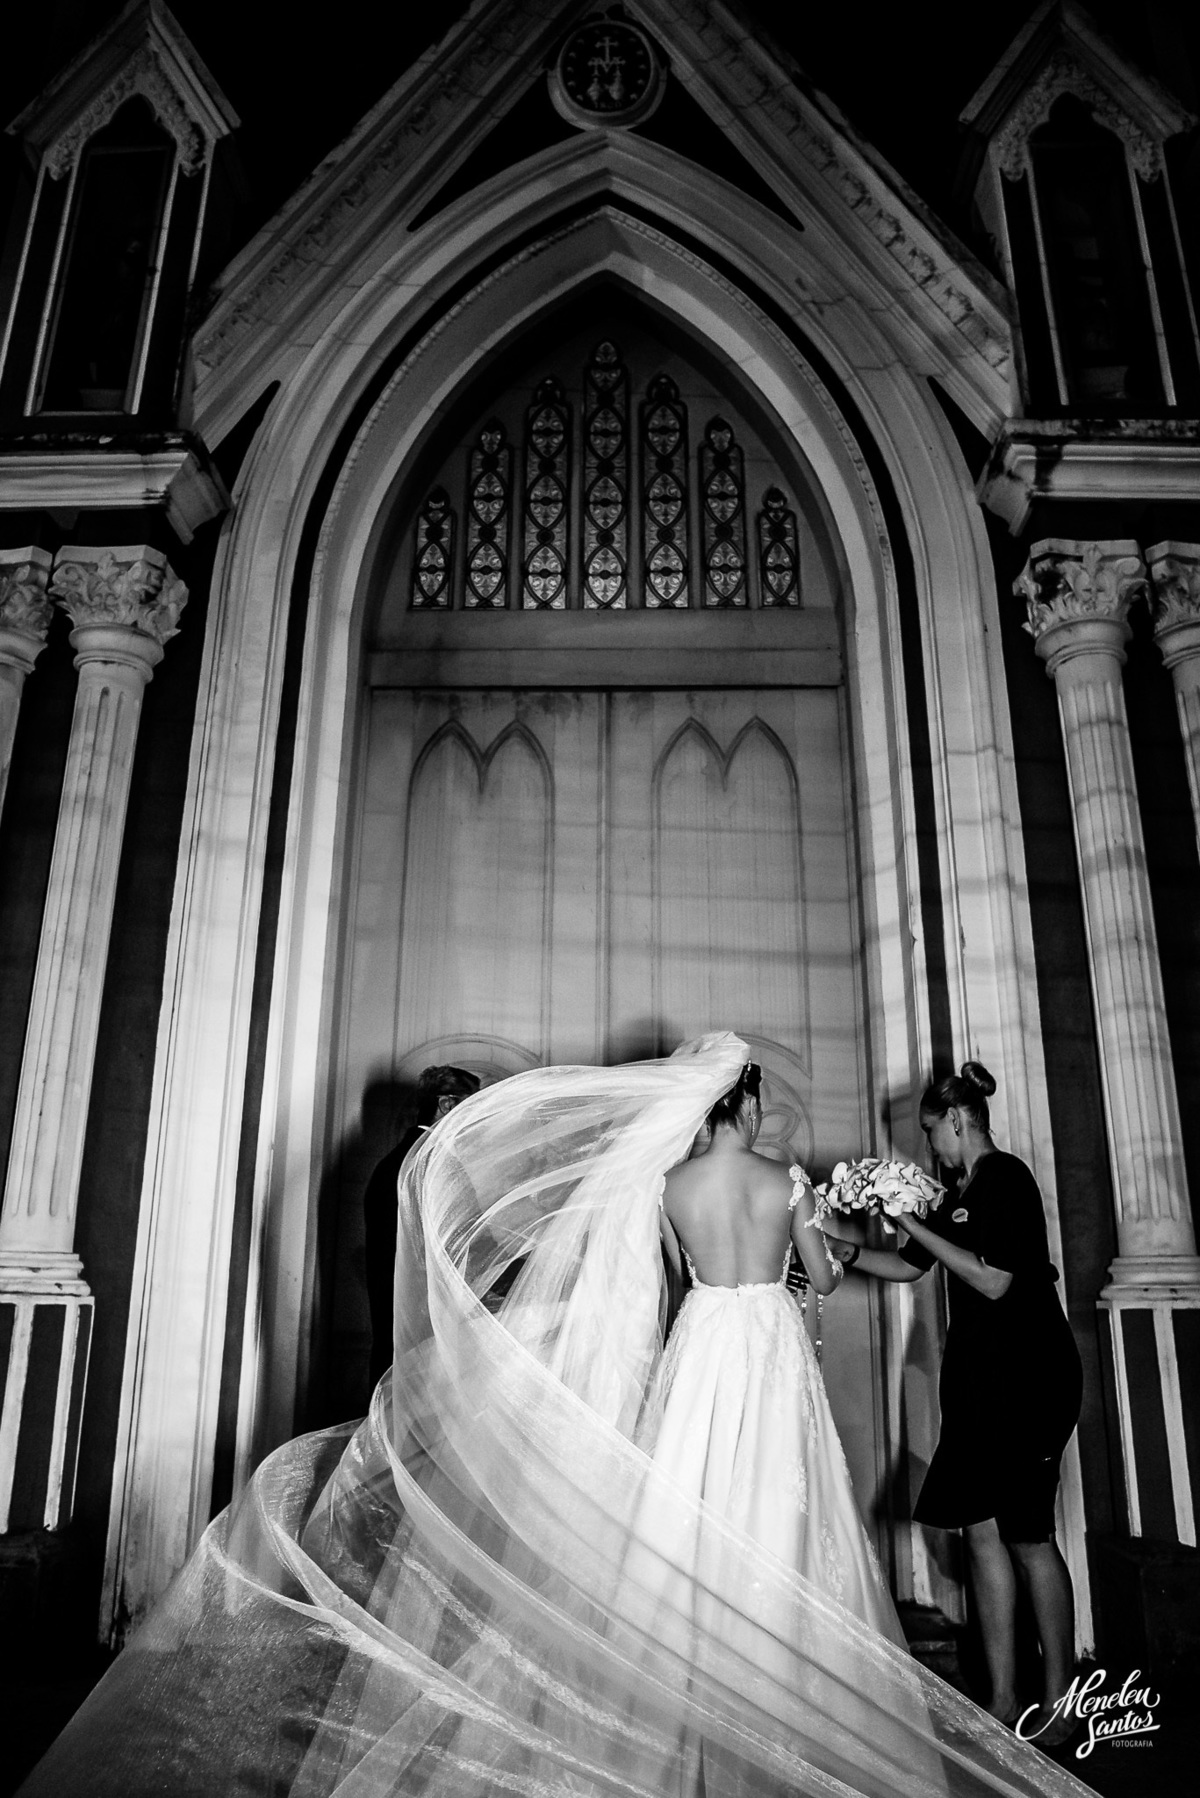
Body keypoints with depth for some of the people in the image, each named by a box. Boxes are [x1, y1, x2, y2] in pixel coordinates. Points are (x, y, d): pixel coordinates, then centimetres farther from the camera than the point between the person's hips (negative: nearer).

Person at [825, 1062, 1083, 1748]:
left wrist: (917, 1225, -17)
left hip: (1026, 1380, -9)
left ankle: (1059, 1709, 12)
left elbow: (994, 1281, -20)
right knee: (982, 1530, 7)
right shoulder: (966, 1193, 15)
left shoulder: (1005, 1176, -12)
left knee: (1027, 1536, -1)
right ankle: (1003, 1703, 14)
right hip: (982, 1381, 9)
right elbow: (911, 1267, 21)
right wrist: (844, 1246, 10)